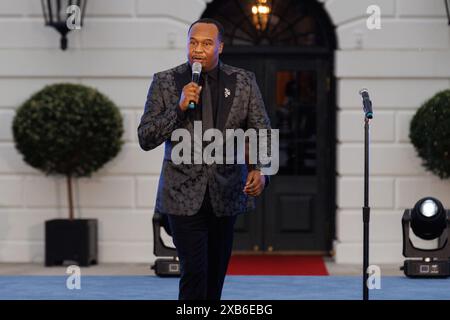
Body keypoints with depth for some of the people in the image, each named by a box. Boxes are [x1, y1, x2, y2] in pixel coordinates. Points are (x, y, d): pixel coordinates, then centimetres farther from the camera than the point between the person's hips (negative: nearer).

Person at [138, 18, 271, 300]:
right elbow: (145, 140, -5)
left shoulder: (244, 82, 3)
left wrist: (260, 170, -18)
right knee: (194, 272, -11)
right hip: (184, 195, -2)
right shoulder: (165, 82, -1)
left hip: (227, 194, 3)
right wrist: (179, 107, -18)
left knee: (216, 274, 12)